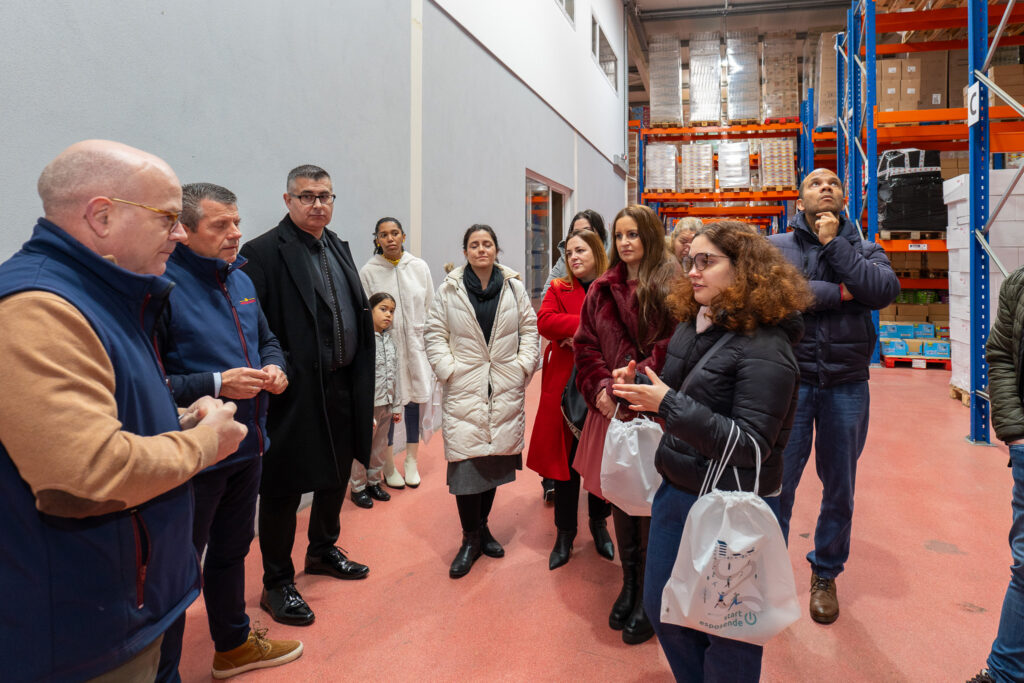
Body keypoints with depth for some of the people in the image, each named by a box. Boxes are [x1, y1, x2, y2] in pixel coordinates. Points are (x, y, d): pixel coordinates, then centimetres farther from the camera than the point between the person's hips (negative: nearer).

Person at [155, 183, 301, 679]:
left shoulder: (240, 279, 8)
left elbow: (268, 340, 20)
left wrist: (274, 368, 0)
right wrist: (216, 385, -26)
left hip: (247, 446, 9)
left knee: (232, 549, 24)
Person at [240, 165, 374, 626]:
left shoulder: (339, 249, 12)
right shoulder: (263, 252, -11)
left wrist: (361, 384, 11)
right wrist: (279, 374, -19)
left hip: (343, 388, 8)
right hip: (295, 393, -8)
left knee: (336, 474, 21)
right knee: (283, 488, 6)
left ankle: (323, 550, 44)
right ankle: (277, 584, 23)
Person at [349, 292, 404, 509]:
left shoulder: (389, 341, 7)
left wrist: (397, 406, 13)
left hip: (386, 405, 7)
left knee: (380, 449, 17)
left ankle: (373, 482, 35)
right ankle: (358, 488, 22)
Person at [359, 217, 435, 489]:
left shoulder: (419, 267, 4)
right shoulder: (368, 272, -2)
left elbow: (430, 309, 8)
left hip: (416, 345, 2)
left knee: (415, 400, 8)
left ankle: (412, 462, 24)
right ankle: (388, 467, 18)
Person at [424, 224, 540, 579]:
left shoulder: (514, 286, 5)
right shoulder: (449, 289, 1)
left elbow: (530, 329, 8)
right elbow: (435, 333, 2)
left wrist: (523, 365, -1)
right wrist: (448, 370, -7)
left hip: (506, 389, 2)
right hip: (464, 389, -2)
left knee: (495, 457, 8)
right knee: (466, 460, -5)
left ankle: (482, 526, 29)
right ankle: (471, 538, 12)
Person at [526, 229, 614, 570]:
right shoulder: (559, 289, 5)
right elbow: (544, 321, -11)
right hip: (564, 385, 0)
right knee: (565, 458, 6)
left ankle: (599, 523, 34)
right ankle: (565, 532, 22)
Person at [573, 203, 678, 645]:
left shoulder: (671, 285, -4)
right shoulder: (602, 290, 11)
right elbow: (586, 344, 9)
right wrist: (601, 386, -5)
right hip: (611, 408, 5)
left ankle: (649, 596, 22)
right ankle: (628, 583, 33)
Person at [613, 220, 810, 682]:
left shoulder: (763, 347, -20)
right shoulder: (690, 327, 3)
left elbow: (751, 445, -24)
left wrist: (668, 403, -28)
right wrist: (640, 386, -5)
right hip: (675, 489, 8)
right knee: (660, 605, 20)